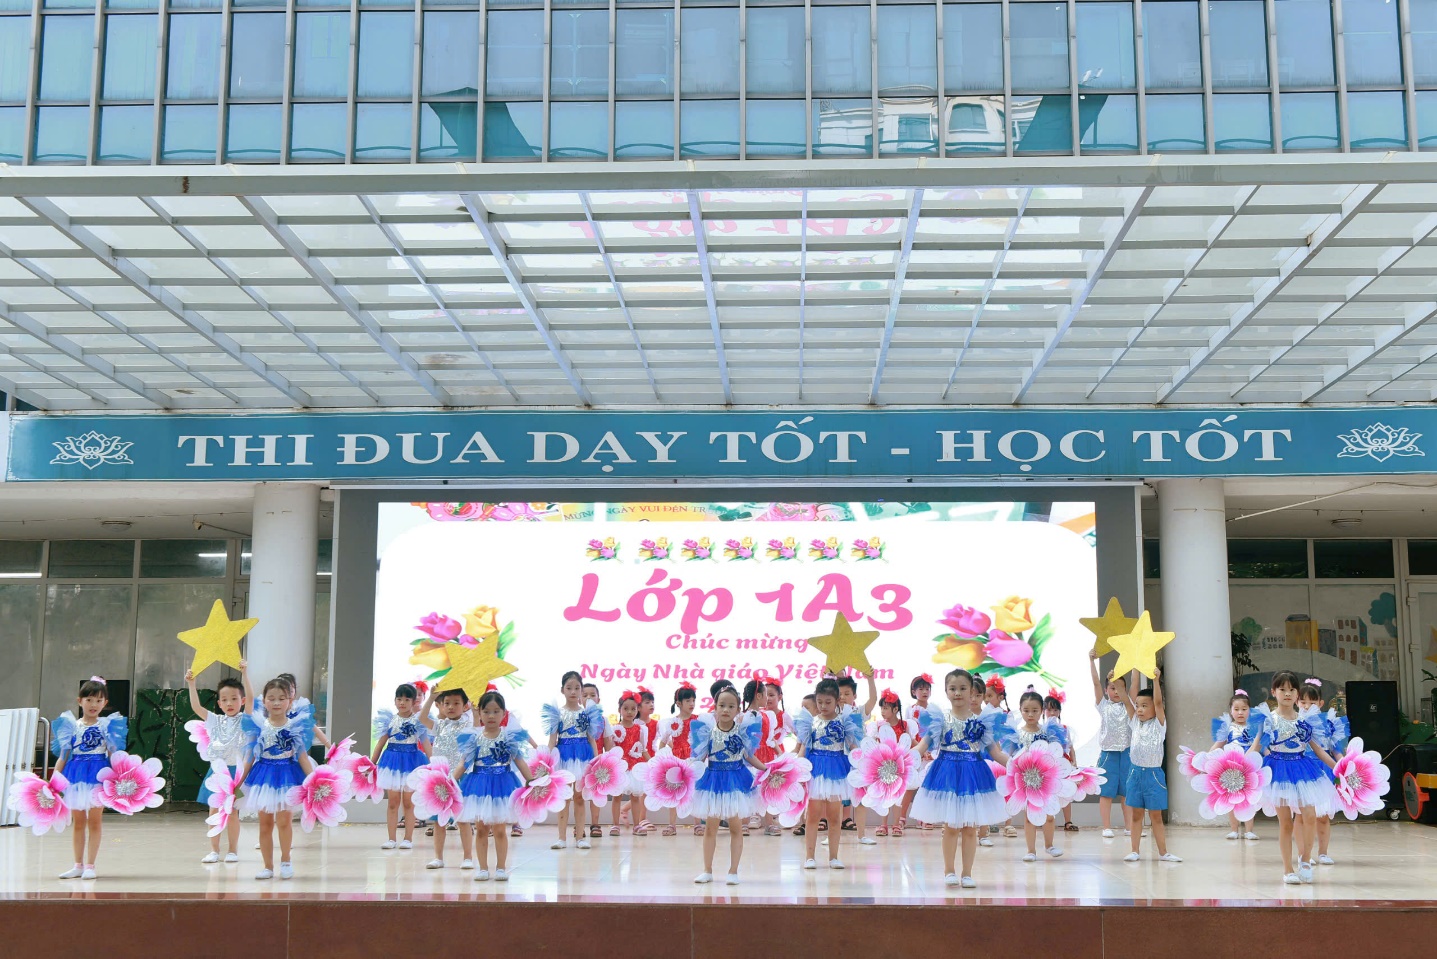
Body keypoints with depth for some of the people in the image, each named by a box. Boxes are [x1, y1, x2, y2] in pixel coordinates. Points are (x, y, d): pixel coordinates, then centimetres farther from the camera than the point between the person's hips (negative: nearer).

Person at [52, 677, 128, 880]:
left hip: (99, 775, -2)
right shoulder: (71, 725, 5)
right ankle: (78, 865, 18)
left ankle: (90, 865, 6)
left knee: (94, 821, 0)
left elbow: (113, 755, 2)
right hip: (76, 774, 2)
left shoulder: (108, 725, 1)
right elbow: (63, 755, 6)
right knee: (77, 822, 9)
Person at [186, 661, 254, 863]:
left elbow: (251, 698, -16)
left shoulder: (244, 720, -1)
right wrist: (191, 684, -10)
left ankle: (233, 850, 10)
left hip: (235, 769, -3)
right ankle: (214, 850, 14)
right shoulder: (215, 720, 9)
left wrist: (244, 674, -24)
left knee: (232, 812, 1)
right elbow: (196, 707, -1)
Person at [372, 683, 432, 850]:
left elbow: (426, 744, -6)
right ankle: (391, 838, 10)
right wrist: (372, 764, 8)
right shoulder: (389, 719, 3)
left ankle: (408, 838, 10)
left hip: (411, 761, -2)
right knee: (393, 802, 6)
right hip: (392, 760, 2)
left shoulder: (418, 720, -4)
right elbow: (381, 742, 8)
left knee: (408, 802, 5)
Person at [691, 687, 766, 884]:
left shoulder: (743, 729, -5)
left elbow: (749, 756, 4)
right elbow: (700, 758, -1)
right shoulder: (707, 729, -6)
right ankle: (707, 871, 18)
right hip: (713, 780, 0)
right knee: (711, 827, 8)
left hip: (736, 780, 0)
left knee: (736, 827, 5)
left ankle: (733, 871, 13)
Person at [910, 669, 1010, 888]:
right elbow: (923, 746, -4)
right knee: (950, 827, 4)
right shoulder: (939, 719, -1)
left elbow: (994, 752, 3)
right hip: (947, 773, -1)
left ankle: (967, 873, 16)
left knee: (970, 828, 5)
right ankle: (949, 870, 19)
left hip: (973, 774, 1)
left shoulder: (981, 720, 1)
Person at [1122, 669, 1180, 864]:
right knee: (1136, 814, 6)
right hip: (1135, 772, 3)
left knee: (1156, 815, 3)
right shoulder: (1135, 723, 8)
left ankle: (1163, 852, 10)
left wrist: (1156, 679, -26)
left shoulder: (1159, 724, -1)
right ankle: (1134, 851, 10)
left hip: (1153, 773, -3)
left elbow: (1158, 702, -15)